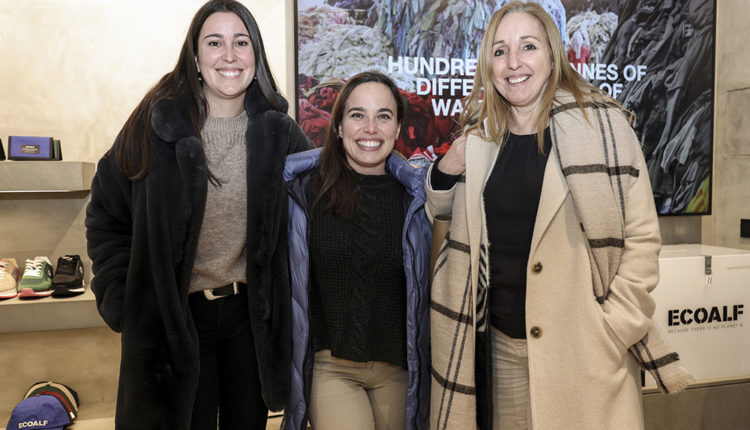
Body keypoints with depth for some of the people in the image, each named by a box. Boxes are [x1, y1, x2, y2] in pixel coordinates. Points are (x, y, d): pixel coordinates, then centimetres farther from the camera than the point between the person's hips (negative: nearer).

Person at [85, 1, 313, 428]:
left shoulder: (279, 132, -2)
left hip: (252, 313, 2)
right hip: (175, 315, -2)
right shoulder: (157, 124, -7)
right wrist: (122, 299, -6)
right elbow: (105, 215, -1)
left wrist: (291, 293, 1)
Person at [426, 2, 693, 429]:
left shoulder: (601, 125, -6)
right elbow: (439, 211, 18)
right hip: (502, 345, 4)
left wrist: (614, 329, -12)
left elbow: (642, 237, -6)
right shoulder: (481, 140, 5)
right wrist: (447, 169, -1)